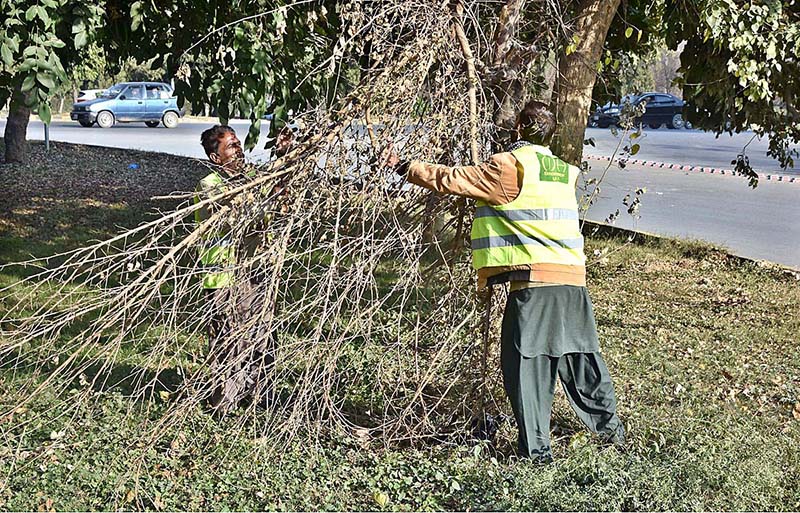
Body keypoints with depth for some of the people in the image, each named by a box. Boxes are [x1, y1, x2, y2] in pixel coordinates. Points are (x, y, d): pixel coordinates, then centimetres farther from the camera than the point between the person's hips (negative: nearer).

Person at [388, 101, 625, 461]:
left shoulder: (507, 166, -6)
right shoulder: (563, 172, 16)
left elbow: (451, 179, -6)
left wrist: (404, 167, 5)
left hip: (533, 282, -7)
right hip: (572, 278, 7)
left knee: (525, 362, 1)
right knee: (580, 354, 17)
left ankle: (536, 448, 4)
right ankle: (610, 427, 28)